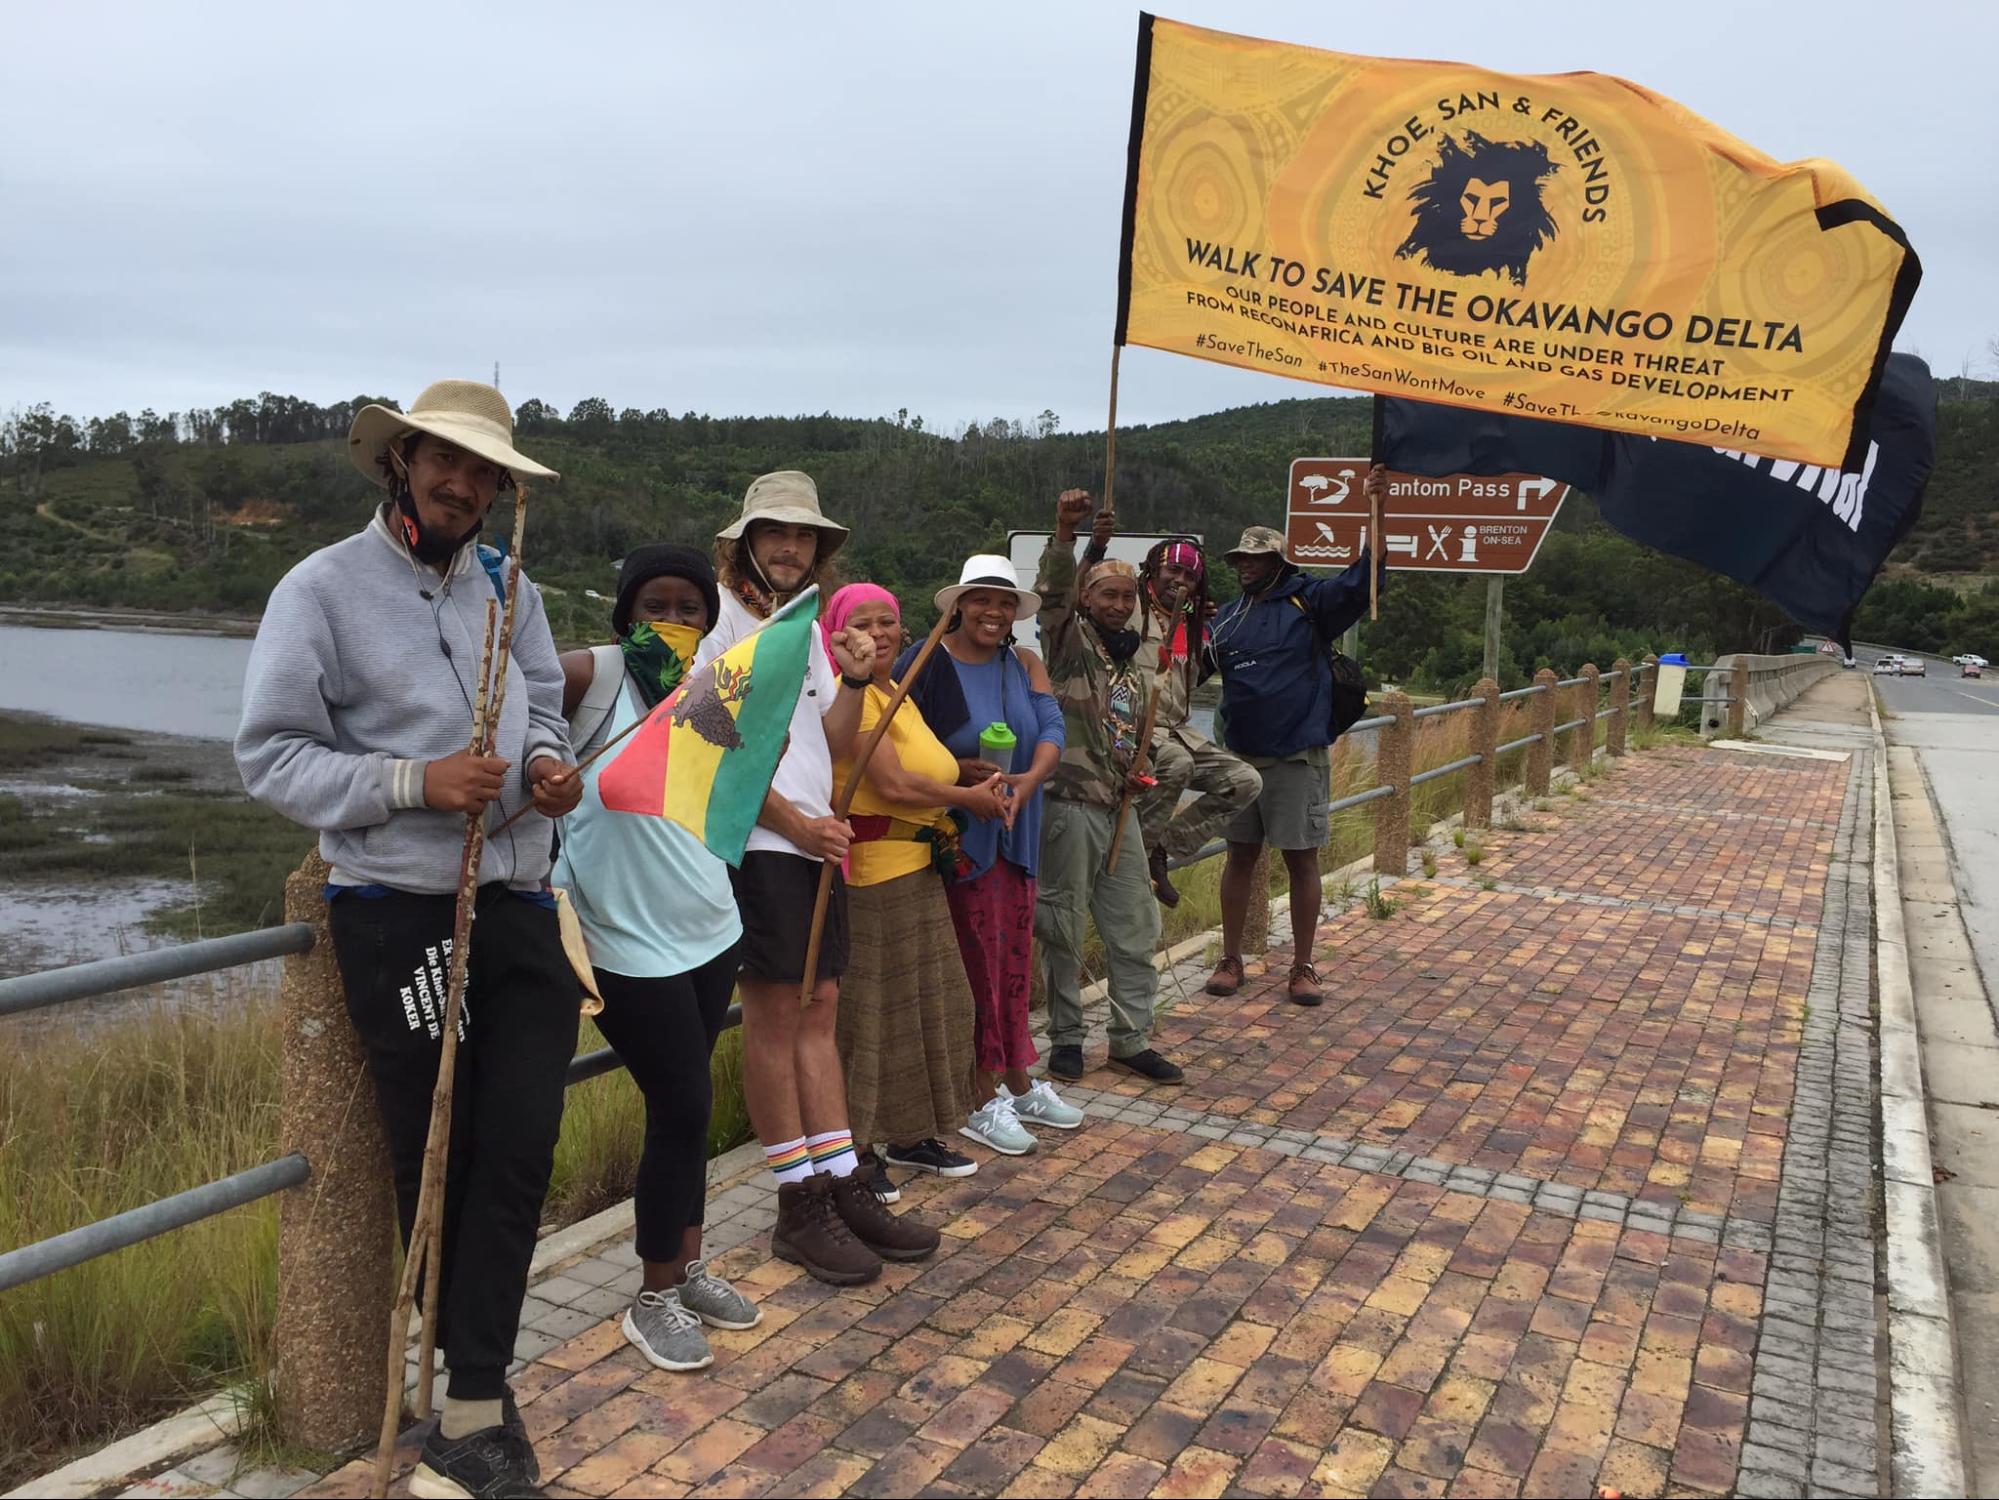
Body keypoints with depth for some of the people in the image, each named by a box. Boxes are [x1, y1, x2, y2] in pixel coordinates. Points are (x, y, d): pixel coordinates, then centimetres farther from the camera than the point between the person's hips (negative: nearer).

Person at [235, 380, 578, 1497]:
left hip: (519, 905, 5)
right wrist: (412, 783, -21)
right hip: (397, 915, -4)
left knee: (520, 1148, 0)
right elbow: (271, 755, -8)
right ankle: (485, 1401, 24)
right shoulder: (321, 589, -6)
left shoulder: (509, 587, 11)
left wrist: (552, 762, -3)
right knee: (435, 1158, 6)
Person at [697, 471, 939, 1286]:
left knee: (818, 1009, 9)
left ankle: (843, 1188, 14)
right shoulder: (724, 620, -4)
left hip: (816, 840, 7)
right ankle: (799, 1207, 4)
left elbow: (833, 743, 11)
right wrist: (797, 821, -14)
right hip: (756, 843, -7)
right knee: (774, 1012, -4)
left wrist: (855, 681, -6)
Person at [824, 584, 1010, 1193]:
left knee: (928, 1001, 15)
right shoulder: (851, 694, -14)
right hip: (873, 872, -10)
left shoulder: (898, 693, 16)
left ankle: (911, 1134, 28)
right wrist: (967, 798, -7)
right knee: (873, 1007, -1)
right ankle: (856, 1146, 12)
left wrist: (978, 784, -3)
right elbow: (892, 784, -20)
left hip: (920, 869, 10)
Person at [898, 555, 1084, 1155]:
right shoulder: (923, 665, -9)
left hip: (1016, 834, 6)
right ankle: (979, 1100, 12)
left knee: (1015, 954, 13)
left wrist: (1029, 780, -25)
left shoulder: (1024, 665, 7)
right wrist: (956, 771, -24)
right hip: (956, 834, -5)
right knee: (976, 959, 0)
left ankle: (1016, 1082, 28)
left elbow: (1051, 728, -5)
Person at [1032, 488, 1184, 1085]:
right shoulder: (1070, 640, -3)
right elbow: (1051, 594, -25)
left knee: (1135, 928, 9)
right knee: (1064, 929, 2)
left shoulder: (1137, 666, 18)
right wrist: (1065, 533, -41)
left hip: (1119, 810, 7)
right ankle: (1066, 1038, 16)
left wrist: (1138, 774, 7)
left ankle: (1131, 1040, 20)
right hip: (1070, 806, -7)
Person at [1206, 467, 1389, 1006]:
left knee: (1301, 860, 3)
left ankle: (1303, 967, 14)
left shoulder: (1311, 602, -4)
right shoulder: (1228, 615, 11)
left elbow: (1360, 582, -20)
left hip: (1298, 757, -4)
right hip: (1240, 755, 4)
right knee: (1240, 855, 11)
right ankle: (1231, 959, 21)